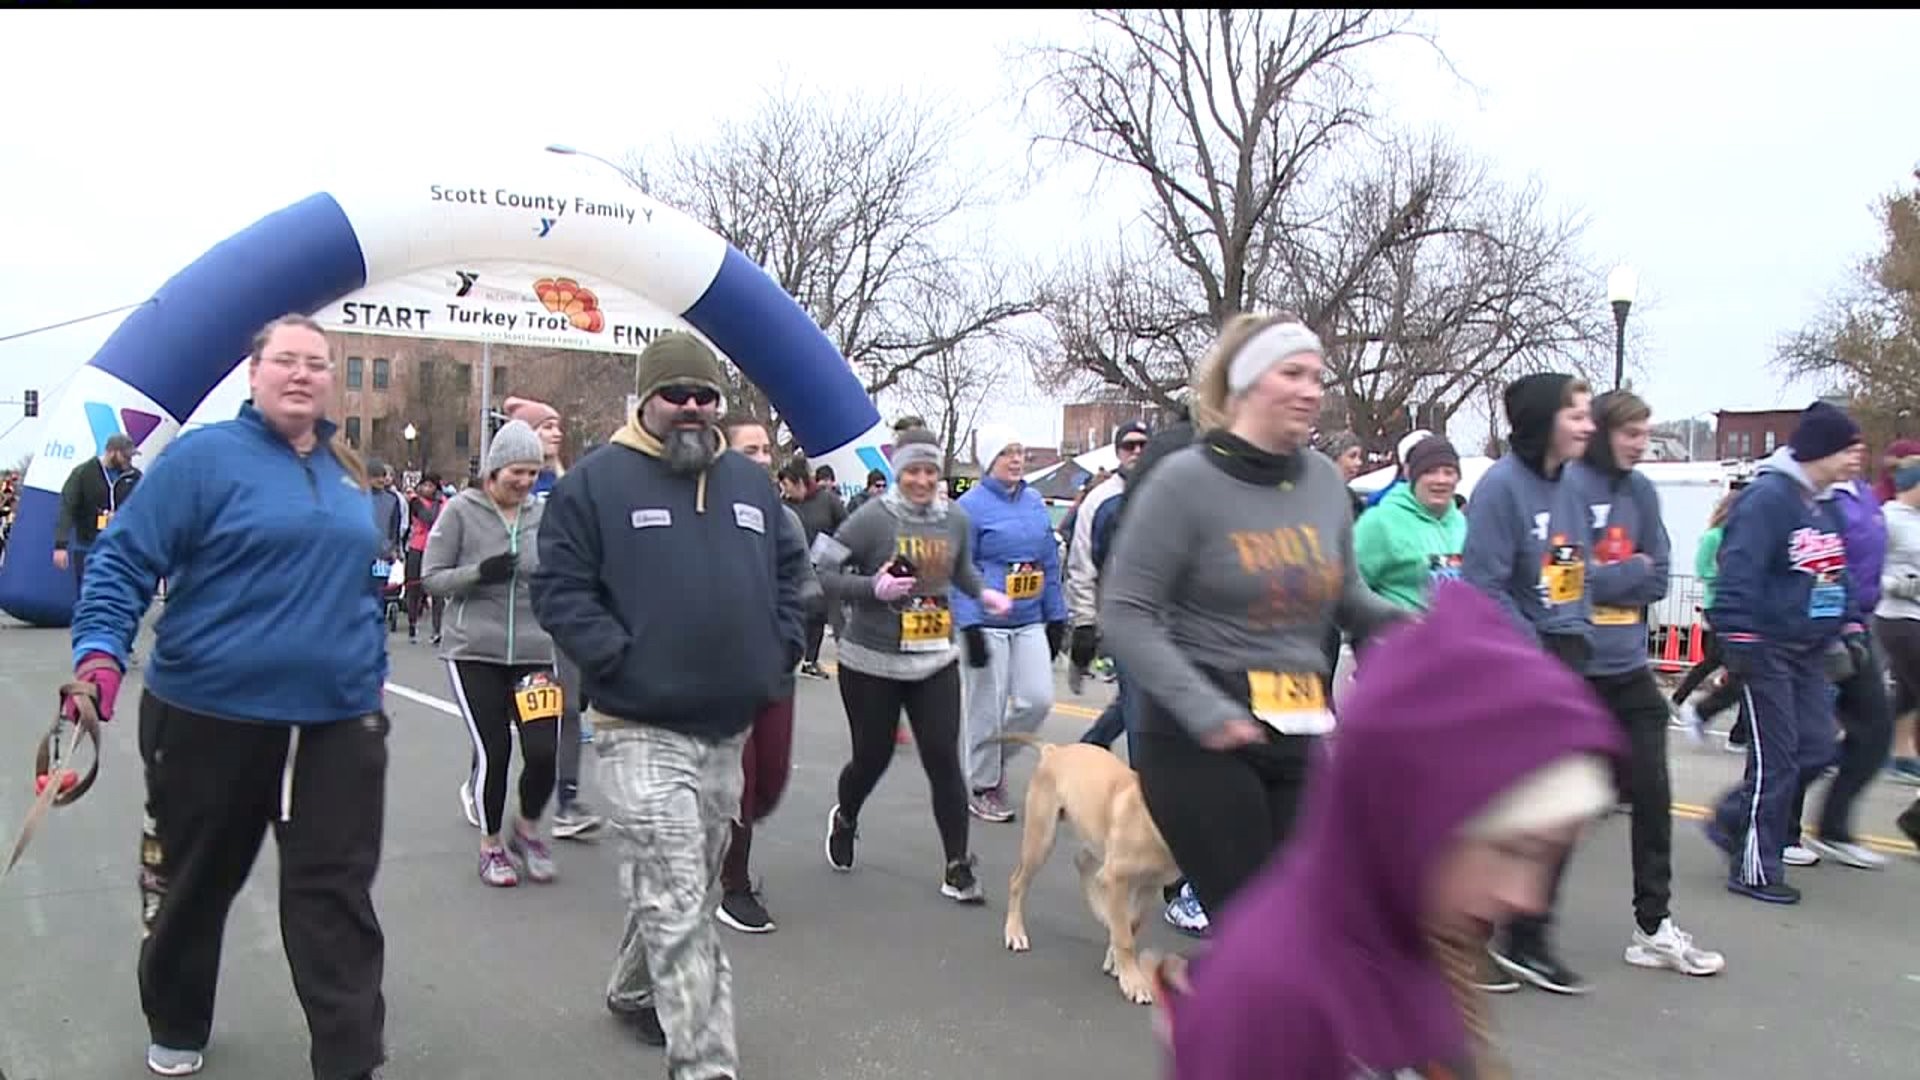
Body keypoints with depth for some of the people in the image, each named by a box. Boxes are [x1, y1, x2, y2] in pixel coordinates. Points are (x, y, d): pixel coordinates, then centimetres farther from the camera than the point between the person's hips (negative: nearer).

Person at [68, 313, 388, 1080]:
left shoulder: (349, 473, 11)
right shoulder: (204, 456, -8)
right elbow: (124, 558, -11)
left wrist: (371, 677, 22)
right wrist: (100, 649, -25)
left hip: (338, 721, 3)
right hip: (212, 718, -3)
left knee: (336, 894, 2)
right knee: (192, 883, 16)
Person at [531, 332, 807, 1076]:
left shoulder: (752, 484, 11)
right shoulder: (596, 482, -6)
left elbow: (791, 570, 22)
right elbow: (558, 589, -7)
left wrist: (781, 647, 8)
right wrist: (617, 659, -17)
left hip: (730, 729, 7)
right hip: (643, 731, -6)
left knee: (684, 892, 22)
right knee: (678, 908, -9)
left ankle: (635, 993, 46)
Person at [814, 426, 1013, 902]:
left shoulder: (955, 518, 3)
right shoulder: (873, 517, -13)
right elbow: (821, 570, -14)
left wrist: (983, 593, 4)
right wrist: (873, 588, -25)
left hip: (936, 661, 3)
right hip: (872, 663, -3)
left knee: (944, 759, -3)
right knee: (872, 757, 11)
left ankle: (958, 868, 7)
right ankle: (844, 820, 44)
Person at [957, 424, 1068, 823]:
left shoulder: (1035, 502, 9)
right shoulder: (971, 506, -8)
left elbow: (1050, 563, 14)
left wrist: (1056, 617, 12)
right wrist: (969, 626, -16)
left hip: (1030, 623, 5)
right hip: (988, 624, -5)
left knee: (1038, 700, 0)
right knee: (987, 710, 2)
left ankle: (995, 758, 26)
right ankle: (982, 787, 21)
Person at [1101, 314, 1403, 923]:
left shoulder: (1325, 482, 6)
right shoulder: (1185, 480, -11)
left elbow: (1346, 598, 20)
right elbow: (1125, 615, -13)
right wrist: (1204, 708, -22)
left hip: (1299, 735, 6)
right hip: (1200, 736, -6)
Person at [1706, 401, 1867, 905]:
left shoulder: (1822, 506, 13)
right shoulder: (1767, 498, -16)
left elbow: (1835, 574, 23)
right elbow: (1739, 572, -22)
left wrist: (1850, 625, 18)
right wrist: (1738, 642, -25)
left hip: (1808, 650, 9)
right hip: (1768, 649, -9)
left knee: (1816, 748, 8)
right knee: (1775, 759, -3)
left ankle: (1733, 820, 24)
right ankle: (1755, 868, 9)